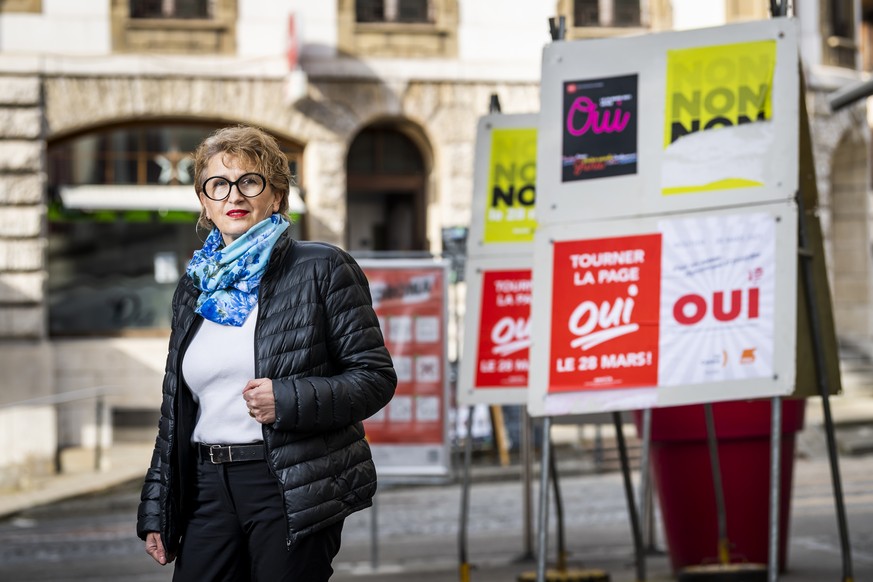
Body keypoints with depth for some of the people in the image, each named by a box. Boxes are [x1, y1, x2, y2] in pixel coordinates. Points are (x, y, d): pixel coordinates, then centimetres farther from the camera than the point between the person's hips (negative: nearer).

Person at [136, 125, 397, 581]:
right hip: (208, 488, 5)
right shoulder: (193, 288, 16)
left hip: (293, 489, -5)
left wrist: (288, 399, -18)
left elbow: (376, 377, -4)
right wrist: (156, 510, 17)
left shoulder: (322, 270, 0)